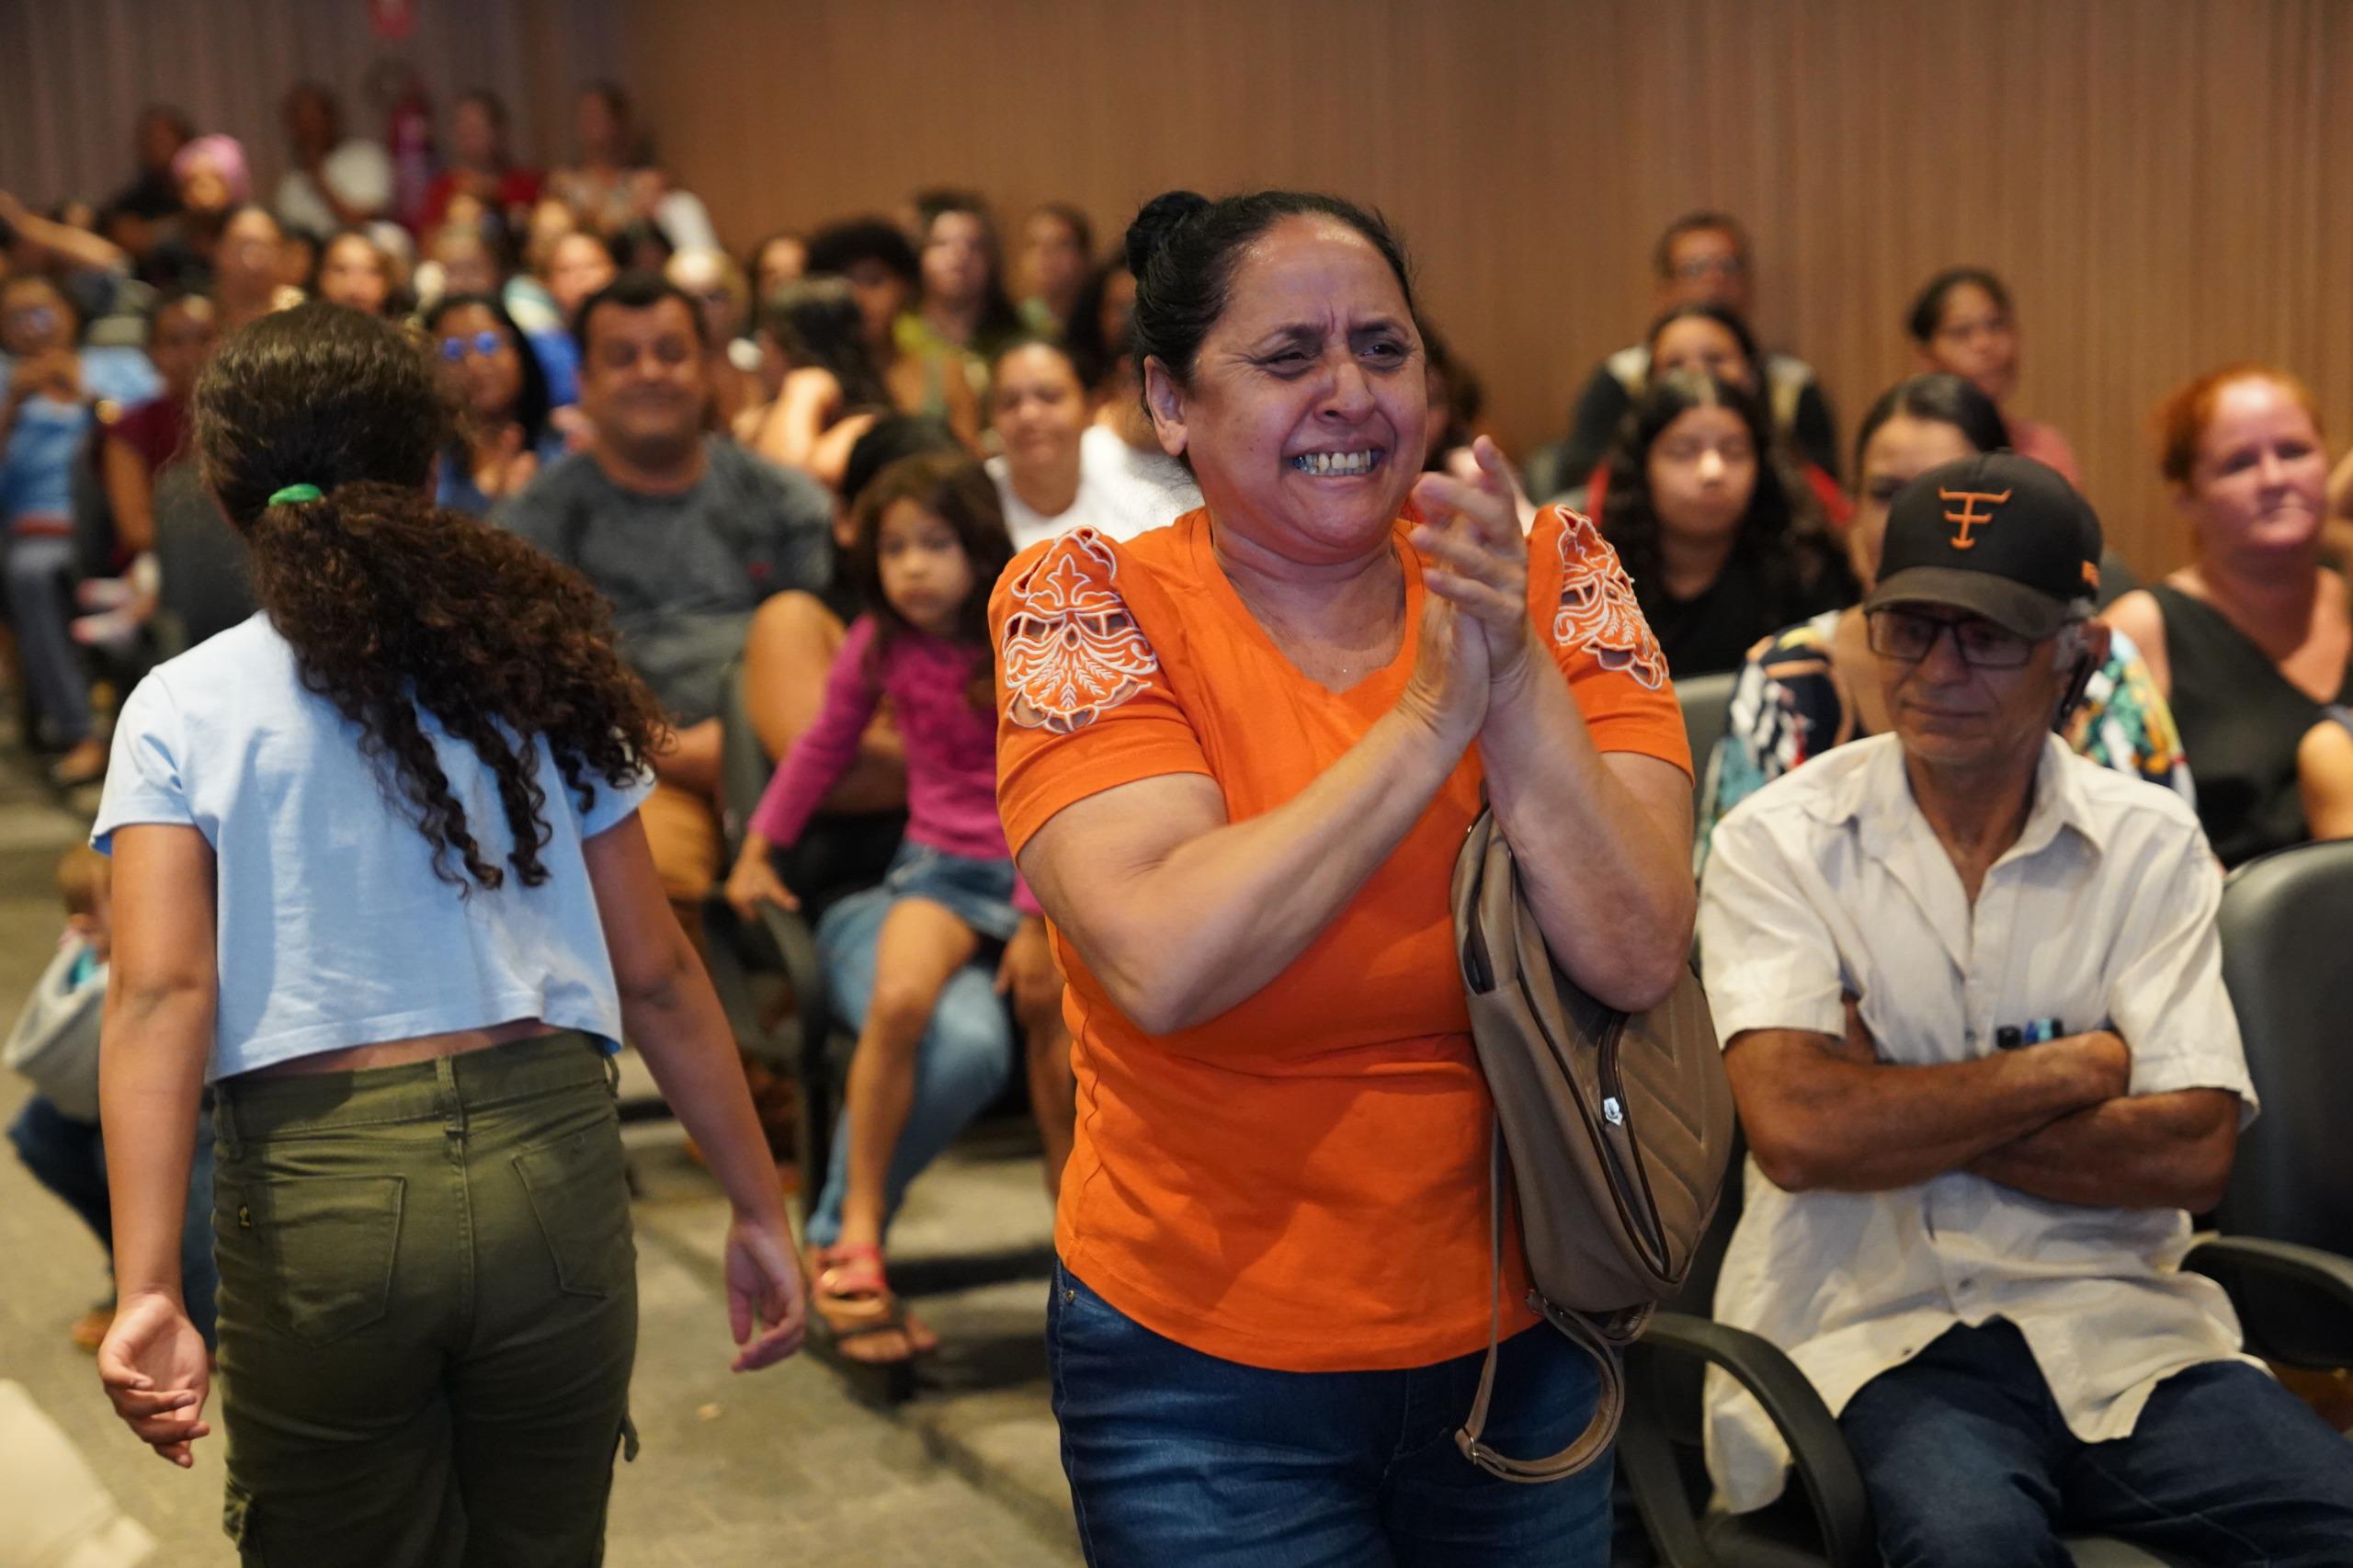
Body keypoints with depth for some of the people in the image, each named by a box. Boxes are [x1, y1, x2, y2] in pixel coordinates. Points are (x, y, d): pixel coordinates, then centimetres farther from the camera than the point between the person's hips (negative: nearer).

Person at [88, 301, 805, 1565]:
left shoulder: (180, 710, 3)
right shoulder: (535, 673, 7)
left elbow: (161, 993, -11)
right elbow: (656, 974, 6)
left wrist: (147, 1290, -16)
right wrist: (759, 1210, 12)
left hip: (314, 1195, -1)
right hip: (549, 1172, 2)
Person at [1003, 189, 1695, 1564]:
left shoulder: (1553, 580, -6)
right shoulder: (1093, 607, -13)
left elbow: (1638, 958, -16)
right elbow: (1163, 964, -27)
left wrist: (1516, 669, -26)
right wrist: (1434, 712, -26)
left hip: (1519, 1334, 3)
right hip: (1207, 1367, -3)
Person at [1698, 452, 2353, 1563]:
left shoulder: (2152, 844, 7)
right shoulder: (1778, 843, 0)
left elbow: (2194, 1155, -4)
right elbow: (1796, 1130, -15)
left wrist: (1898, 1108, -9)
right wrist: (2066, 1069, -5)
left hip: (2110, 1319, 4)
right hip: (1868, 1329, -3)